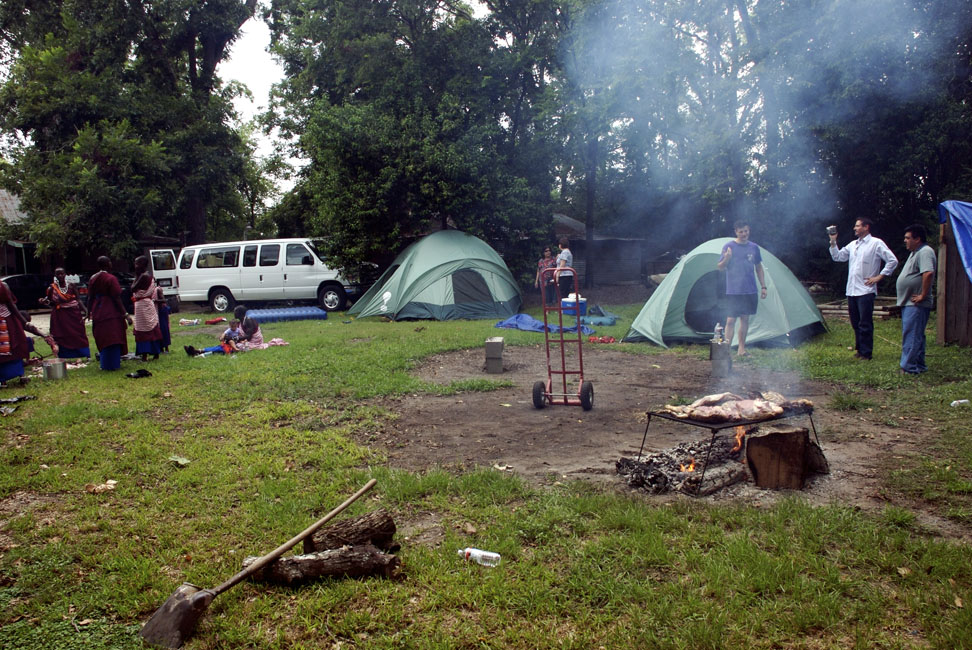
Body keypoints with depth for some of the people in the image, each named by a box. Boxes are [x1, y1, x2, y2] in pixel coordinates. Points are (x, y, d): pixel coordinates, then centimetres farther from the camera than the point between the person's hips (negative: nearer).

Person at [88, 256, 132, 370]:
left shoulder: (93, 279, 7)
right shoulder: (111, 279, -13)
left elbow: (90, 298, 11)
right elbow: (117, 299, -16)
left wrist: (89, 312, 23)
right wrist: (125, 314, -14)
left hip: (98, 313, 7)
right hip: (111, 314, -6)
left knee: (103, 339, 17)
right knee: (113, 338, 0)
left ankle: (104, 364, 25)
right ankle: (113, 364, 2)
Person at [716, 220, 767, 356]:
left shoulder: (754, 248, 8)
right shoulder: (729, 247, -4)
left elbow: (759, 268, 16)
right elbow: (719, 267, -5)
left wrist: (763, 286, 11)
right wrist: (726, 258, -25)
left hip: (750, 291, 4)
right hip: (733, 291, -4)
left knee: (745, 318, 8)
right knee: (731, 319, -7)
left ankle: (741, 348, 17)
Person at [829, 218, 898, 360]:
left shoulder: (876, 243, -4)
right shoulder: (852, 245, 16)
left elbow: (892, 261, -7)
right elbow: (837, 257, 19)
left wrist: (879, 277, -8)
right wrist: (833, 242, 8)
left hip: (866, 291, -7)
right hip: (851, 290, 7)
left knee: (865, 324, -6)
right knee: (855, 323, 11)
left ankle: (866, 353, -1)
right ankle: (859, 349, 22)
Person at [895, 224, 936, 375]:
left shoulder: (925, 252, -15)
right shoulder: (914, 252, 19)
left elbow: (928, 273, -30)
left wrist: (923, 295, -25)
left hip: (916, 304, -11)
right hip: (908, 302, 11)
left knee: (911, 336, -10)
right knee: (916, 336, 15)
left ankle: (909, 367, -9)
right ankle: (919, 365, 23)